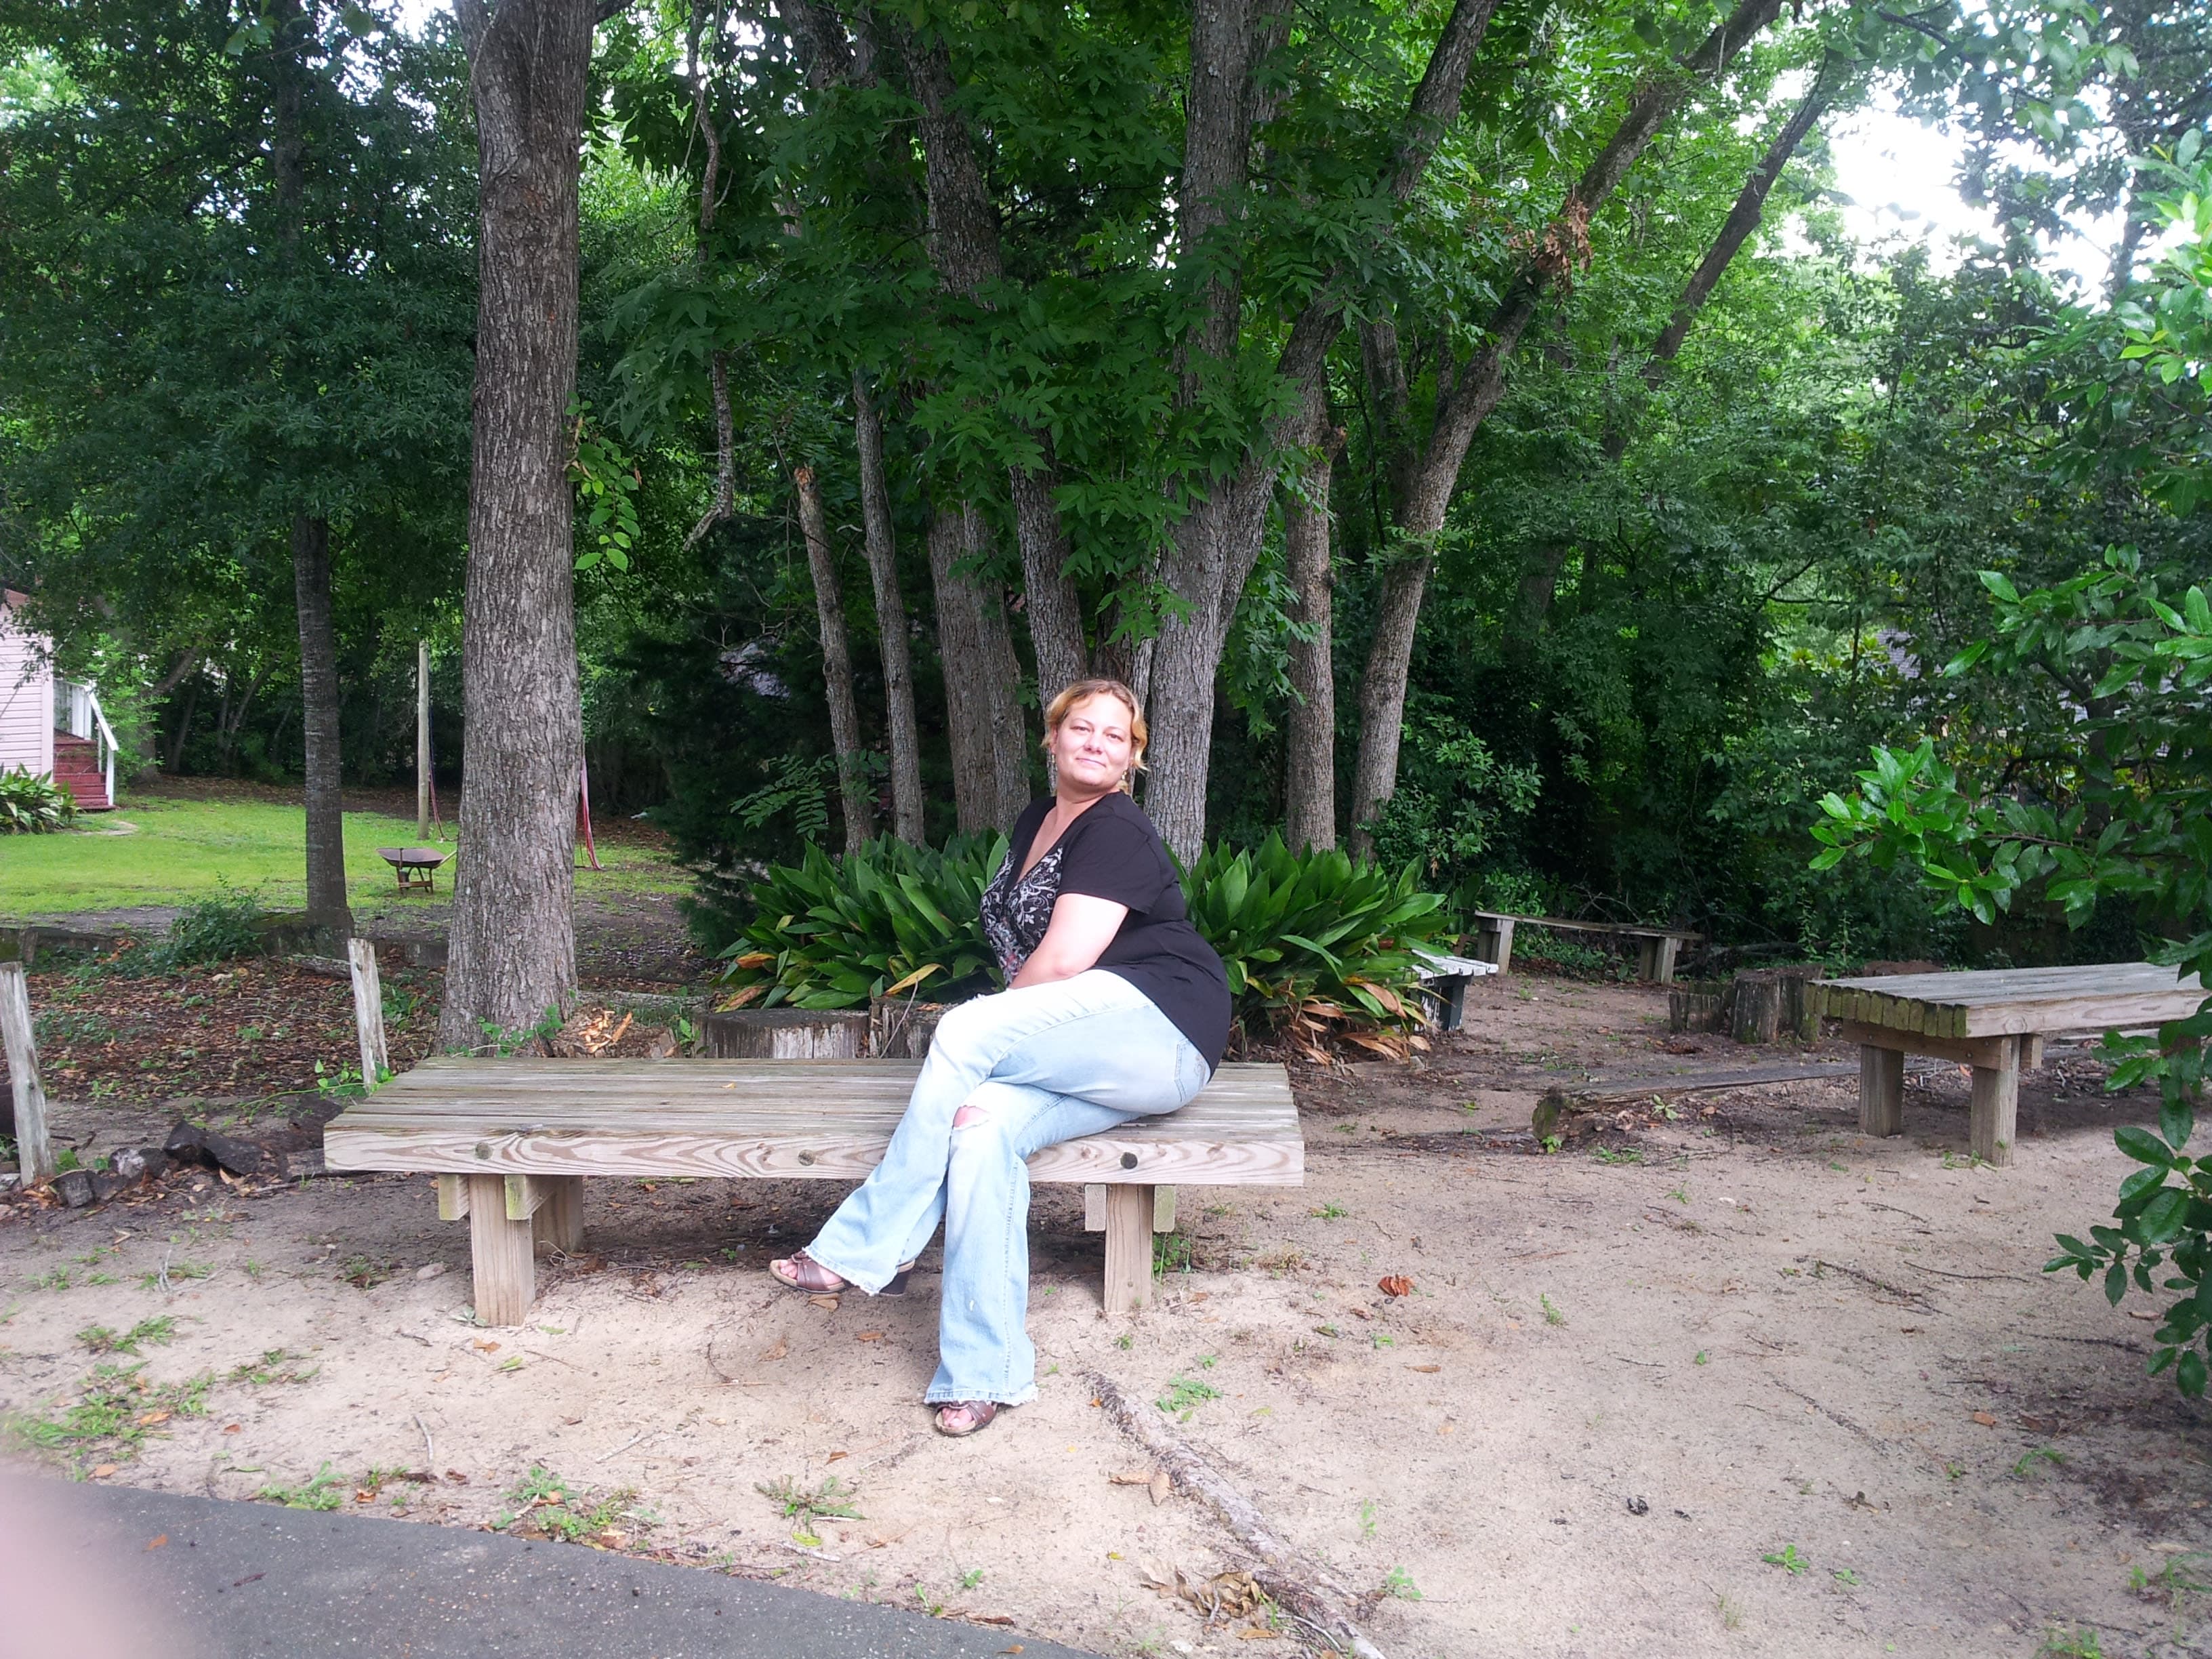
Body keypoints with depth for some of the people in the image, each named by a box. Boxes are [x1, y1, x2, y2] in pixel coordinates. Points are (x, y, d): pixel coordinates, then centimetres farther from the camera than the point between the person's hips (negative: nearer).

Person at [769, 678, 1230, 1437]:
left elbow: (1062, 961, -17)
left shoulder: (1117, 831, -8)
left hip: (1163, 1026, -7)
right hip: (1089, 1061, 7)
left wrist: (983, 1030, -4)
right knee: (981, 1123, -23)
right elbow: (1021, 945, 23)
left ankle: (865, 1250, -16)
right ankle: (986, 1372, -21)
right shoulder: (1034, 824, 20)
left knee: (962, 1031, -26)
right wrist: (990, 1049, 6)